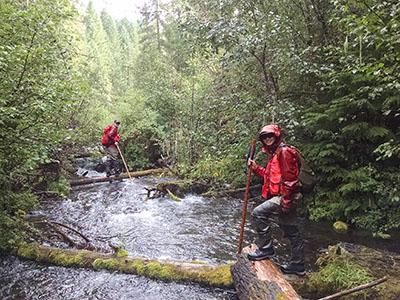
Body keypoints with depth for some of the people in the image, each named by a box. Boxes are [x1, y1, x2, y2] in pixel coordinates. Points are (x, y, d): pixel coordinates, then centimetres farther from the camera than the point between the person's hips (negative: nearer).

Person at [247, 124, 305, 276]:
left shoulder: (284, 151, -11)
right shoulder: (275, 154, 21)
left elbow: (290, 177, -20)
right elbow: (269, 175, 26)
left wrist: (286, 200, -23)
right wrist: (255, 167, 14)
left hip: (284, 197, -10)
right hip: (283, 199, 11)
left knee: (258, 213, -17)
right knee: (292, 231, 14)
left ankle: (265, 248, -7)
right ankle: (297, 265, 24)